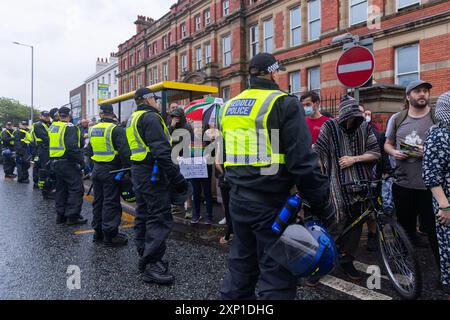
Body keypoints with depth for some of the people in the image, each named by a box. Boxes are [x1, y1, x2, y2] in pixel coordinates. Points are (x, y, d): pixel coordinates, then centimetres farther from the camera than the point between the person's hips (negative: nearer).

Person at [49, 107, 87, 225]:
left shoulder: (52, 127, 13)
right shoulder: (69, 127, -14)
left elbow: (51, 144, 19)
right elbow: (73, 147, -24)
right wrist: (80, 161, -18)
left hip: (55, 162, 9)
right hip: (67, 163, -9)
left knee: (61, 188, 17)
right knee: (76, 189, -4)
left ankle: (60, 215, 22)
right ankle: (72, 216, -4)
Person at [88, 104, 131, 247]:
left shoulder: (93, 130, 10)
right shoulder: (116, 129, -14)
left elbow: (90, 150, 19)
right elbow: (124, 152, -21)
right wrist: (128, 169, -13)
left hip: (97, 170, 7)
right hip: (111, 171, -7)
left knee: (98, 201, 15)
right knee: (111, 203, -2)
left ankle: (98, 232, 25)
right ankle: (110, 235, 2)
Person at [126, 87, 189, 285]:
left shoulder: (133, 119, 19)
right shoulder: (151, 117, -14)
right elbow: (161, 152, -24)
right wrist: (177, 178, -24)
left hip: (138, 172, 11)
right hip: (152, 174, -11)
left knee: (143, 215, 16)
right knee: (159, 218, -7)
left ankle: (145, 257, 27)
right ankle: (152, 265, -3)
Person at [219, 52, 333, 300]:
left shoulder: (229, 106, 12)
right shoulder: (283, 103, -11)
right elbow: (303, 161, -17)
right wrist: (323, 205, -9)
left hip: (238, 199, 7)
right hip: (270, 203, -7)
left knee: (242, 262, 21)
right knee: (276, 270, 4)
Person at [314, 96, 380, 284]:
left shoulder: (364, 127, 6)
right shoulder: (330, 127, -4)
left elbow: (375, 153, 5)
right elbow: (317, 153, -8)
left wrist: (354, 159, -9)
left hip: (360, 184, 4)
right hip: (337, 184, -4)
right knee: (334, 225, -8)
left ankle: (347, 261, 28)